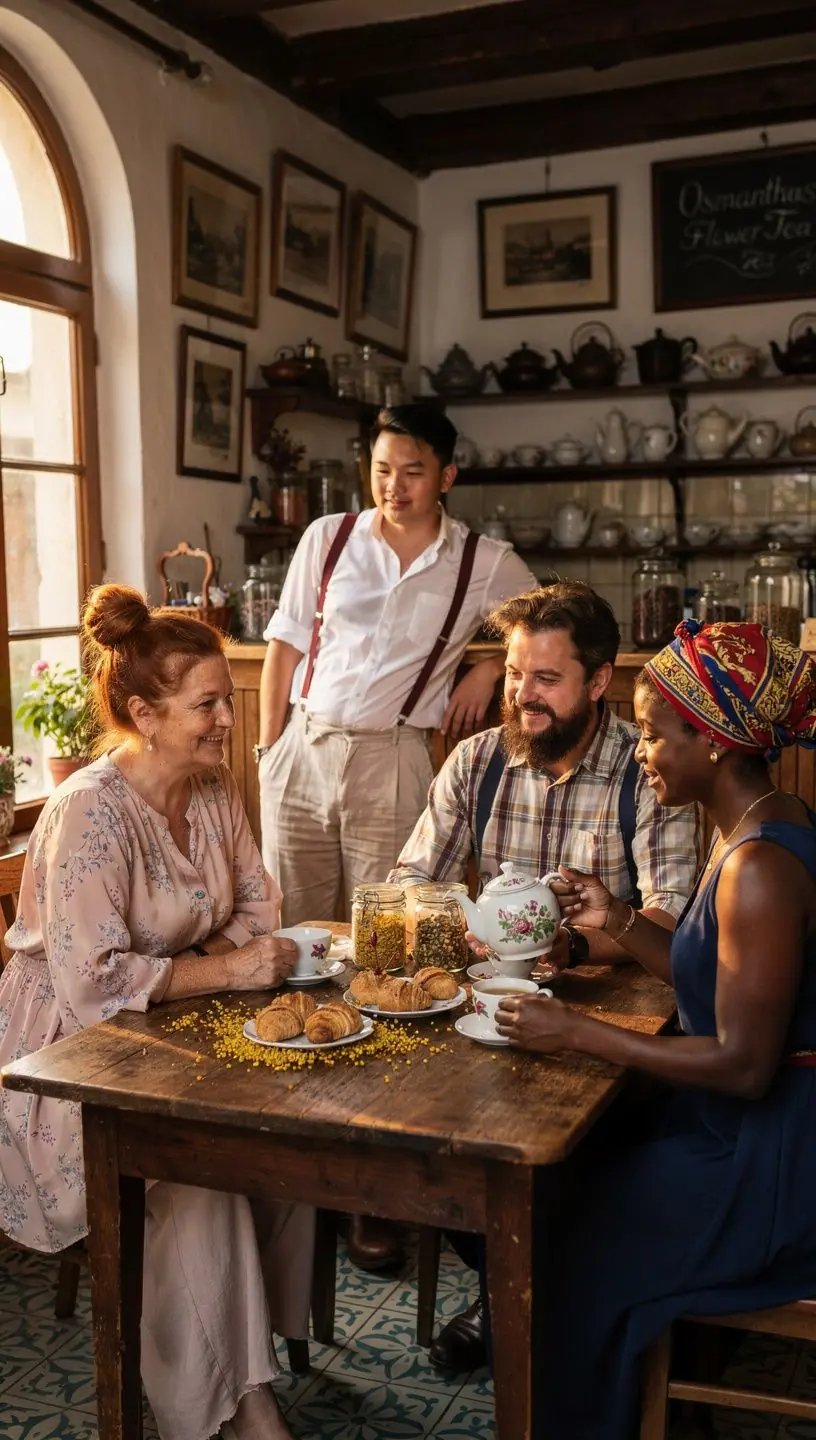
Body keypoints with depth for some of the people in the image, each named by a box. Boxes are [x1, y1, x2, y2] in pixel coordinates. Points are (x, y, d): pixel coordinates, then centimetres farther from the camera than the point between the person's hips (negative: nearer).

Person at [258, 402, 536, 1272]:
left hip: (393, 759, -2)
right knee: (292, 939, 7)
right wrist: (270, 748, 4)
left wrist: (489, 669, 2)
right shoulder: (327, 539, 4)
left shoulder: (484, 563, 2)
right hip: (303, 751, 2)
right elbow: (285, 646, 8)